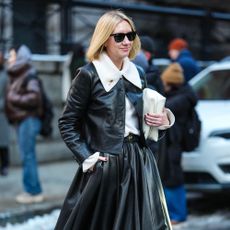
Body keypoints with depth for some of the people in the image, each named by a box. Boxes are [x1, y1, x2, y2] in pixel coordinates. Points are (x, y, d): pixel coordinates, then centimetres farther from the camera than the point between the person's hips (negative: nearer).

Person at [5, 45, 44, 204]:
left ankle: (34, 192, -1)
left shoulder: (29, 76, -12)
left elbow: (34, 97, -20)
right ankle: (32, 190, 16)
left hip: (28, 120, -9)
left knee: (28, 156, -6)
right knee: (28, 156, 11)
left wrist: (15, 98, -12)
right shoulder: (16, 75, 15)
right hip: (21, 120, 9)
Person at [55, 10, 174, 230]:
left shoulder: (137, 74, 10)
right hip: (105, 165, -5)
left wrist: (163, 119, 0)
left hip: (140, 162, 5)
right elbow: (67, 123, -4)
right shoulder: (88, 75, -7)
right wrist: (87, 158, -12)